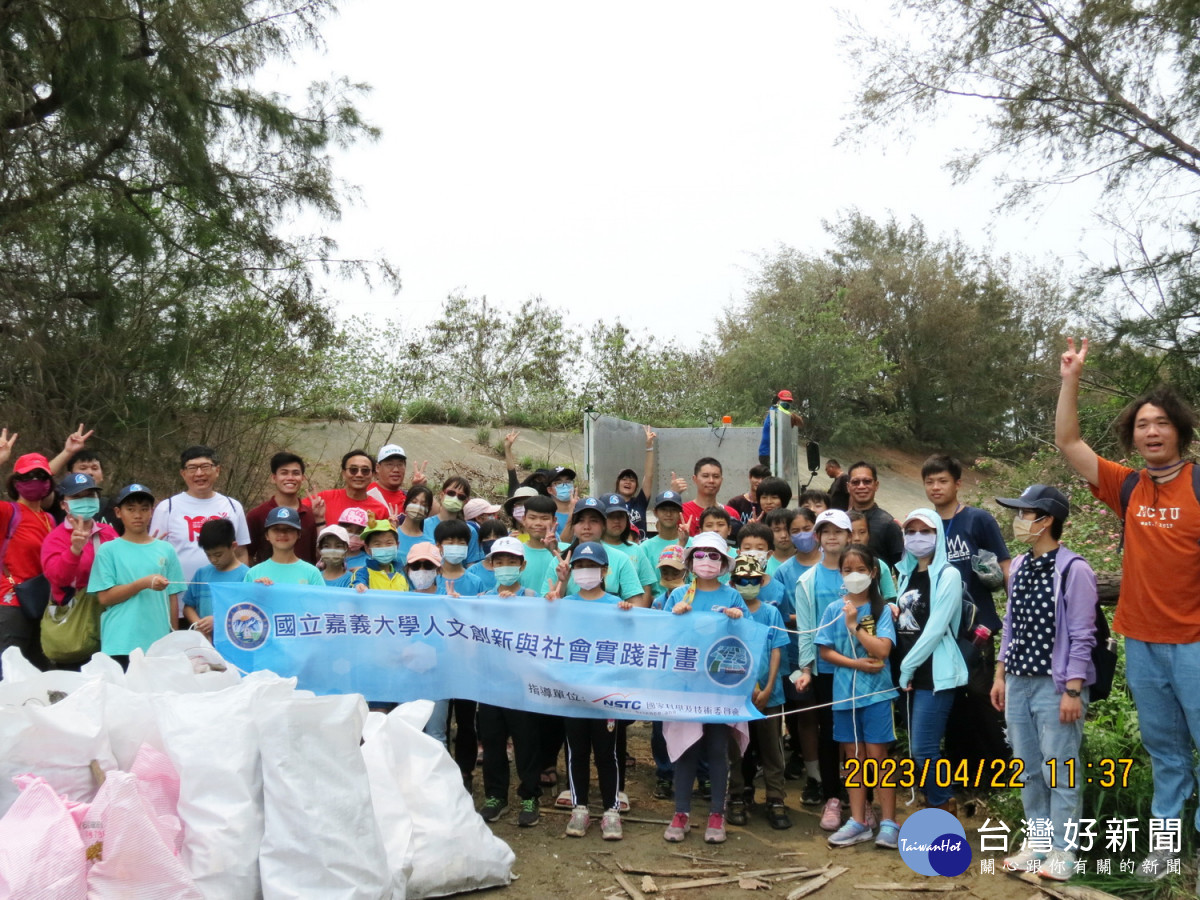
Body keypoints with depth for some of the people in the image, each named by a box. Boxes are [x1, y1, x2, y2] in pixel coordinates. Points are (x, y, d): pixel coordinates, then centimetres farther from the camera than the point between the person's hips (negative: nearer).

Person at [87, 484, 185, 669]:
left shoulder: (166, 550, 7)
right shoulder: (108, 550, 3)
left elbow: (173, 598, 8)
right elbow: (104, 597, -4)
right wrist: (144, 583, -15)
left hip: (159, 644, 2)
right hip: (120, 646, -2)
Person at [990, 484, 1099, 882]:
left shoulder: (1073, 569, -12)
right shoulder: (1018, 567, 9)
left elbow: (1081, 636, -13)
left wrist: (1073, 690, -15)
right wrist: (1001, 676, 14)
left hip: (1056, 686, -7)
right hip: (1019, 683, 7)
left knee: (1060, 772, 1)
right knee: (1028, 771, 13)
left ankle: (1061, 851, 12)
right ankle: (1037, 842, 25)